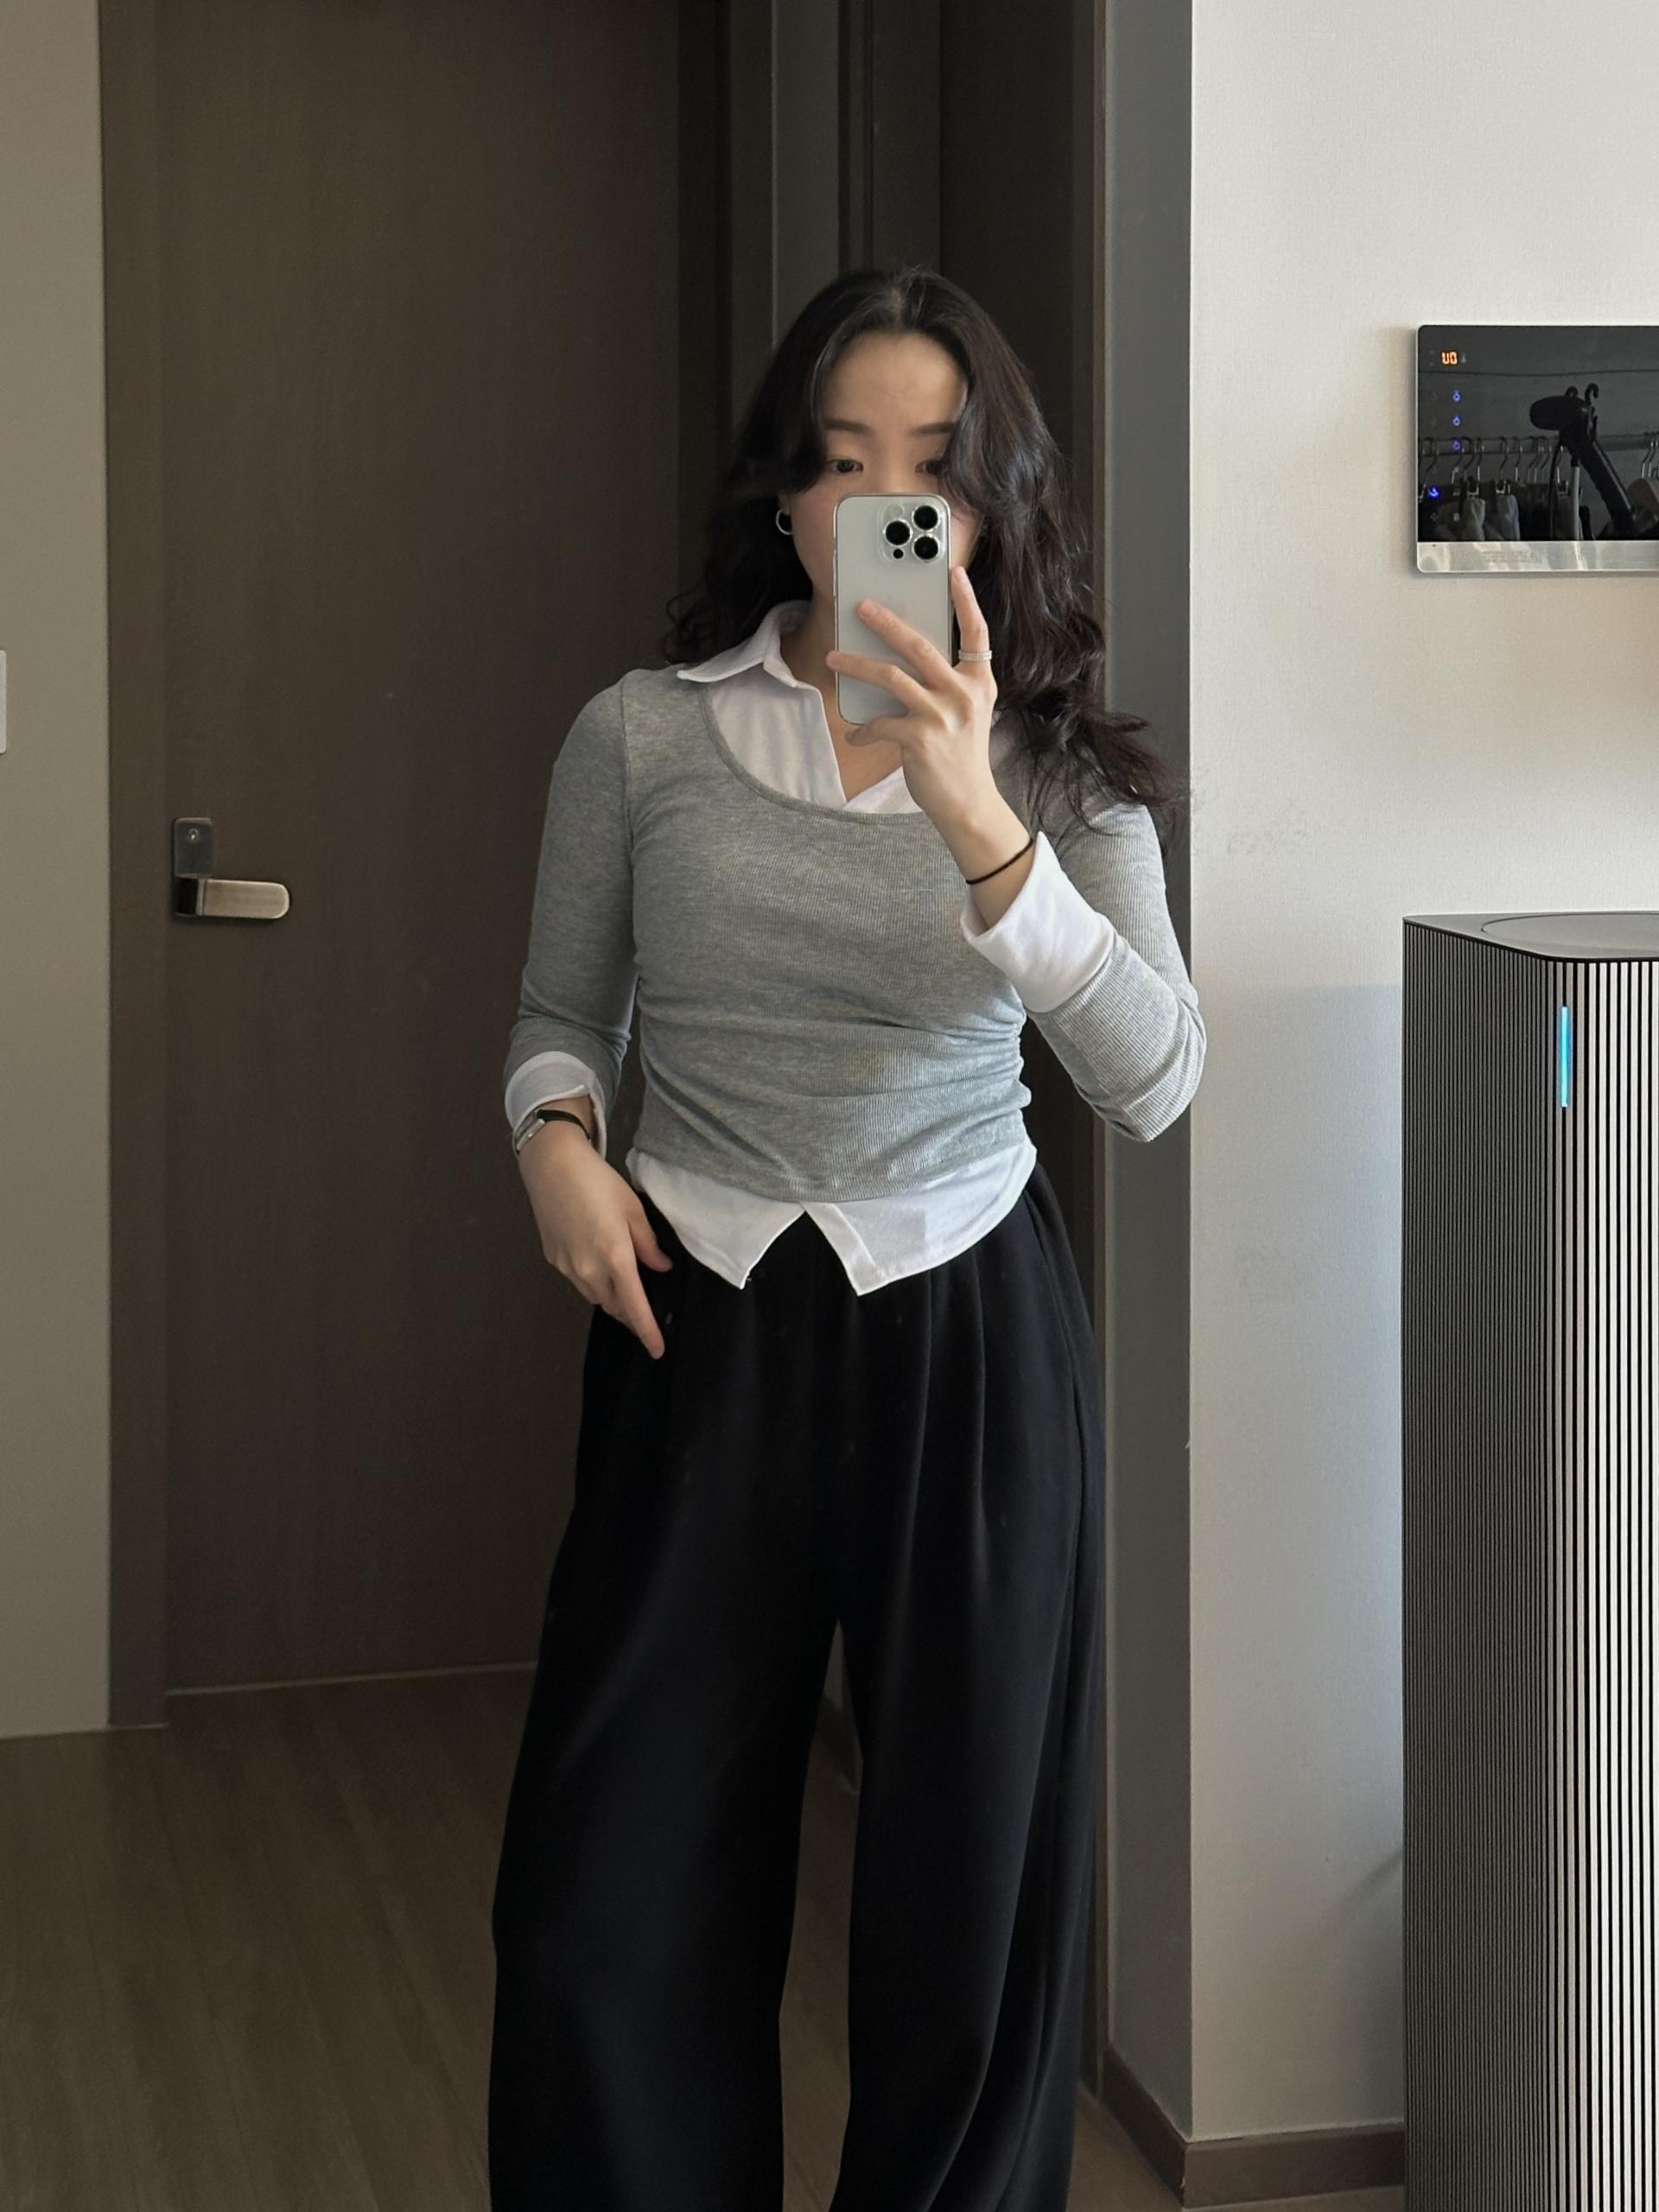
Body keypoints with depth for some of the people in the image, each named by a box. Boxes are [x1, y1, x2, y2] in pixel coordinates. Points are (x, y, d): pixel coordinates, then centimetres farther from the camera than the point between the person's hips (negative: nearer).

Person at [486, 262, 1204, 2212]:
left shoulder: (1061, 767, 0)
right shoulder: (641, 736, 0)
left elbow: (1152, 1080, -16)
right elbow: (561, 1015, 14)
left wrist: (980, 827, -29)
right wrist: (556, 1141, -8)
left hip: (969, 1325, 0)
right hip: (699, 1319, 0)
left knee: (976, 1875, 8)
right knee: (610, 1894, 1)